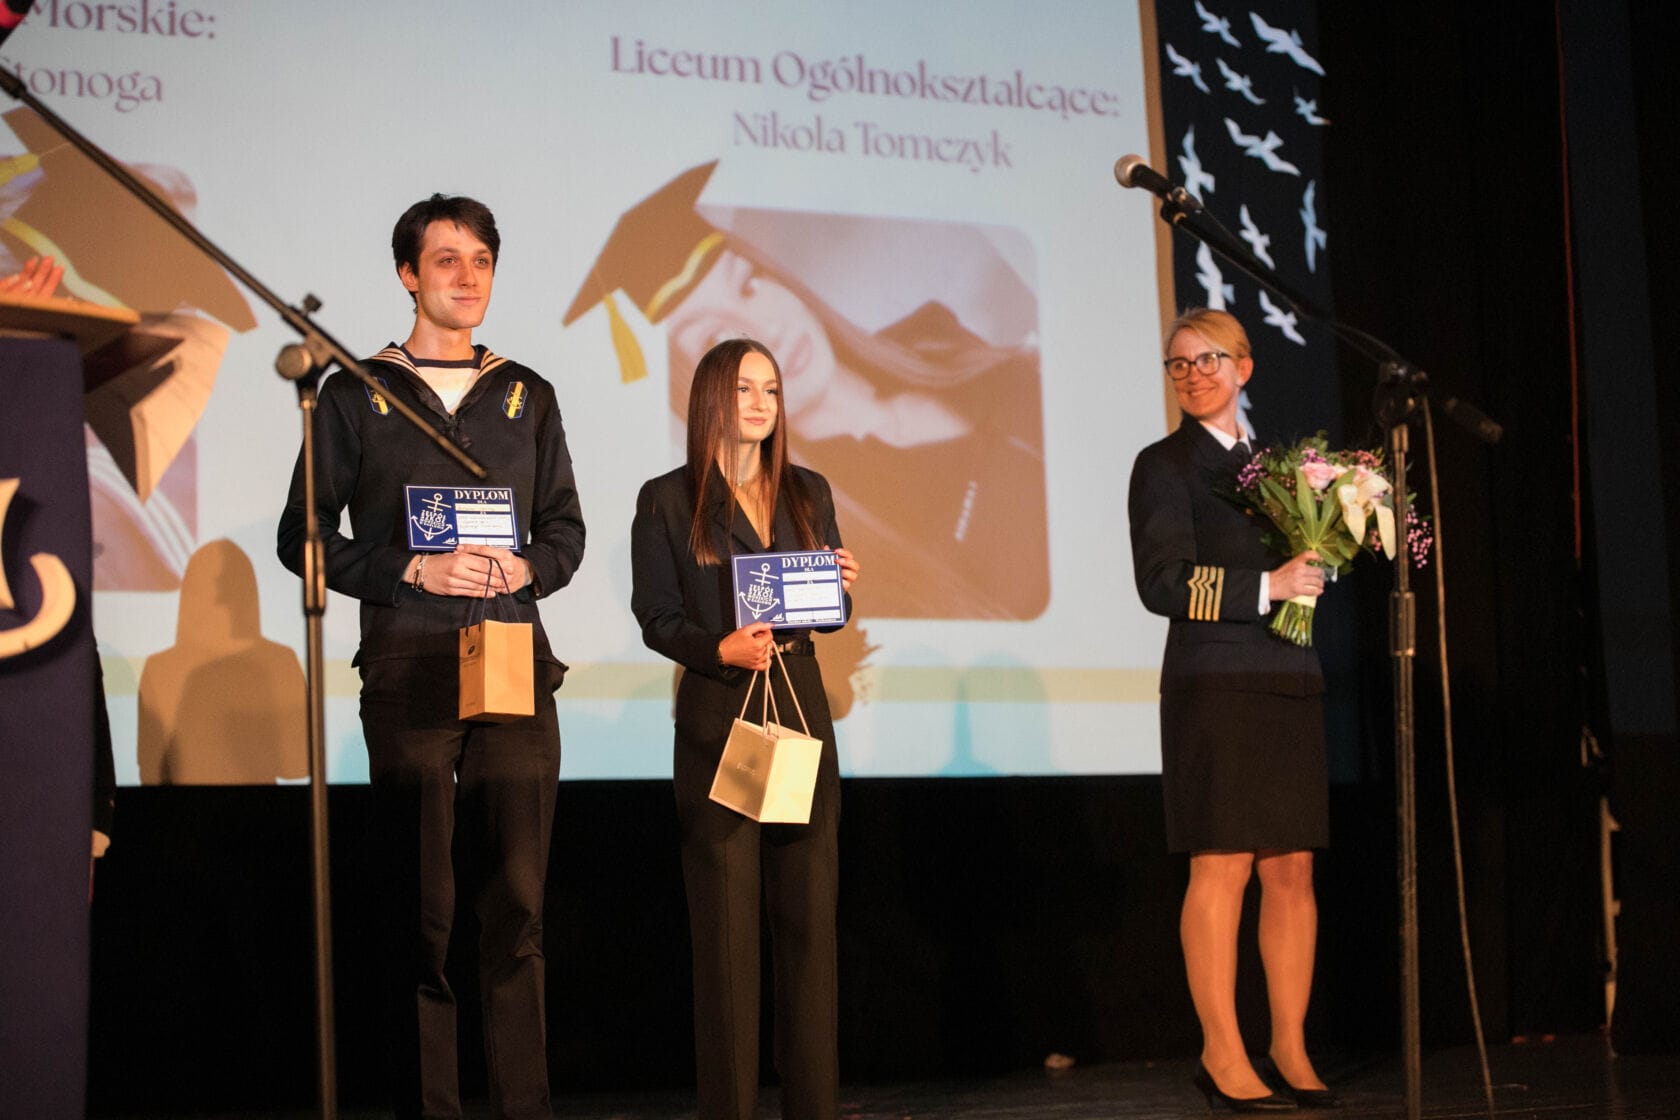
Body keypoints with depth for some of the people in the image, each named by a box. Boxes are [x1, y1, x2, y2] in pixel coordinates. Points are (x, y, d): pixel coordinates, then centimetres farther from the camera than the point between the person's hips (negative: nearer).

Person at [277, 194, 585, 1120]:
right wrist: (414, 571, -10)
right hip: (408, 664, -2)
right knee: (422, 905, -2)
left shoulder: (526, 395, 16)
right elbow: (304, 535, 3)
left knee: (517, 899, 0)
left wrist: (525, 570, -4)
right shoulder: (356, 394, 7)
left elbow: (565, 527, 18)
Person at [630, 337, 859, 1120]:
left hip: (802, 710, 4)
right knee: (726, 922, -2)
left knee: (809, 913, 4)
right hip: (717, 716, -4)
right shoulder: (668, 499, 0)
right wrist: (723, 649, -20)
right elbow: (656, 618, -3)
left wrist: (842, 585, -6)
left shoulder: (807, 493, 13)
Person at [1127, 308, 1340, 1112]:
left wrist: (1313, 566, 3)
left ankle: (1290, 1049, 9)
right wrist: (1266, 586, -13)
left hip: (1288, 683, 6)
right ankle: (1222, 1054, -3)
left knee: (1291, 868, 3)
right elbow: (1163, 583, -9)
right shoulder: (1165, 465, 1)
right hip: (1214, 684, -6)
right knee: (1222, 865, -7)